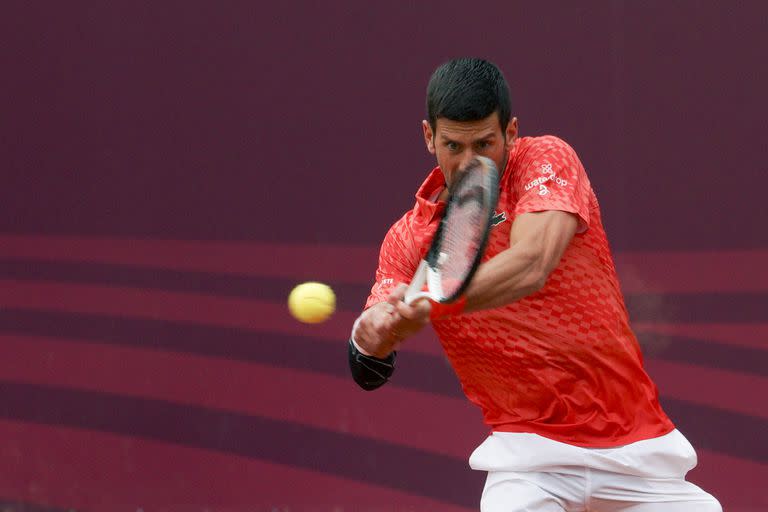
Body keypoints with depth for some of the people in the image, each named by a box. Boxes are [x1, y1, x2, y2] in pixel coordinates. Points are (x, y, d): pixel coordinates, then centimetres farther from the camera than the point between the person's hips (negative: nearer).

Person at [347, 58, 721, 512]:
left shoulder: (548, 160, -8)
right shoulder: (409, 238, 0)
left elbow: (529, 266, -27)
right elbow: (370, 374, -8)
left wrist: (434, 304, -43)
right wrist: (372, 335, -32)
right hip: (530, 448, 1)